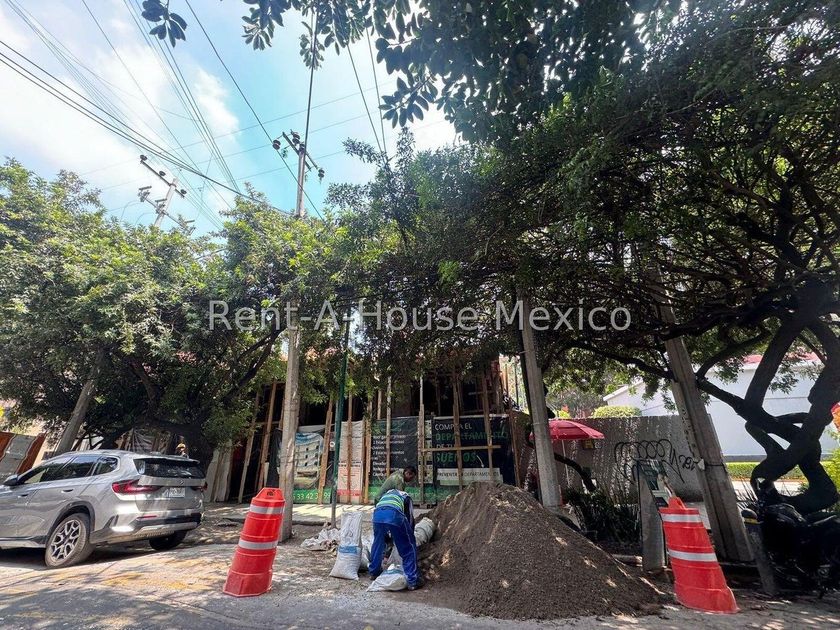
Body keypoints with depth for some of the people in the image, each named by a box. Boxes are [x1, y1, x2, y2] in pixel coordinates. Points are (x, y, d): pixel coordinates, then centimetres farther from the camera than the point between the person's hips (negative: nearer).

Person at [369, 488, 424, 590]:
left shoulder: (386, 494, 42)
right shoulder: (406, 497, 34)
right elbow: (410, 519, 31)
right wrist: (409, 535, 45)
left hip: (377, 513, 4)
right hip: (394, 514, -4)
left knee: (378, 544, 30)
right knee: (408, 548, 14)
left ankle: (374, 572, 45)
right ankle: (413, 581, 17)